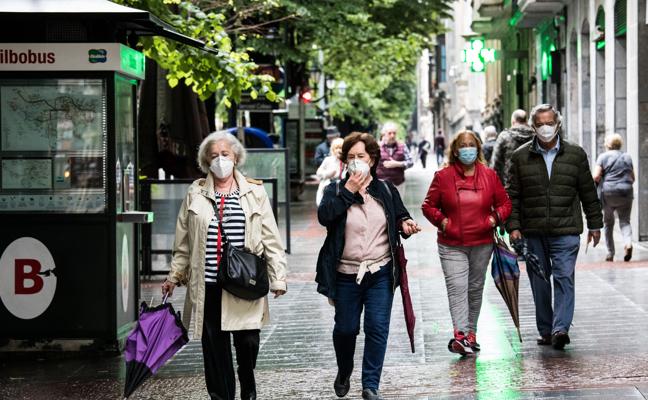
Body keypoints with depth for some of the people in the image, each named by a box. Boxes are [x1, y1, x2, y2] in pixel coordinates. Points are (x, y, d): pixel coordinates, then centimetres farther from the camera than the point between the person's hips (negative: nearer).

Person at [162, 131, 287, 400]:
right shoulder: (195, 193, 9)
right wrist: (174, 276, 14)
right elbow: (183, 241, 15)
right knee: (214, 348, 3)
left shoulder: (254, 193, 5)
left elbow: (271, 239, 4)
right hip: (208, 286, 1)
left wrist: (278, 277, -1)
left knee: (248, 341, -2)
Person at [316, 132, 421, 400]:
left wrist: (406, 225, -5)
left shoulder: (386, 190, 6)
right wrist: (348, 191, -19)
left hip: (380, 273, 0)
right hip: (347, 274, 0)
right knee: (345, 328, 9)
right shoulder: (336, 190, 1)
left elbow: (400, 217, 18)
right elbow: (324, 216, -17)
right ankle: (343, 374, 36)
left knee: (377, 328, -6)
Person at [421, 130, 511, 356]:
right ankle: (459, 335, -25)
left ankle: (471, 333, 24)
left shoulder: (489, 176, 4)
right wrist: (441, 220, -10)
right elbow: (428, 206, 6)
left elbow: (504, 203, 11)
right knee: (457, 288, -16)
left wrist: (495, 219, -7)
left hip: (482, 244, 3)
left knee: (475, 289, 12)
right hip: (452, 246, -3)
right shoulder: (443, 176, -1)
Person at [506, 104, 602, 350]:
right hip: (532, 233, 1)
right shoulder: (521, 157, 5)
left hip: (566, 231, -1)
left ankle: (560, 328, -17)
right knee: (539, 282, 7)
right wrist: (513, 226, -3)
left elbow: (588, 192, 10)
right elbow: (512, 195, 6)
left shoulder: (575, 154, 6)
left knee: (564, 278, -11)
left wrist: (595, 225, 10)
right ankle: (546, 330, 16)